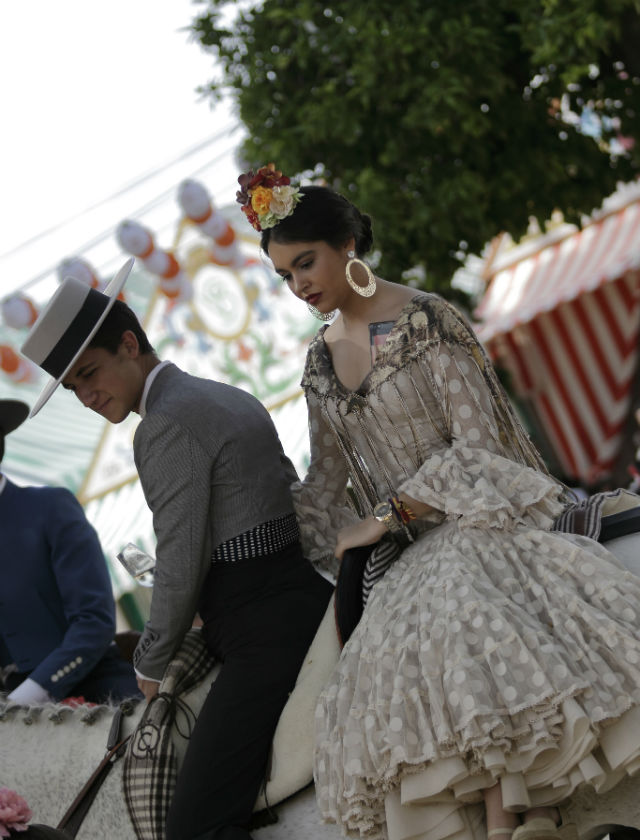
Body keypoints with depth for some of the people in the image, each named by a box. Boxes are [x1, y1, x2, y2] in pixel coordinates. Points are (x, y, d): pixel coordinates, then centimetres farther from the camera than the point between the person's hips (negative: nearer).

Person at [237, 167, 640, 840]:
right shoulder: (320, 361, 13)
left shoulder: (427, 320, -6)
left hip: (470, 522, -5)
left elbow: (476, 439, -10)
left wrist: (386, 517, -11)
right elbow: (326, 480, 20)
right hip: (405, 555, 5)